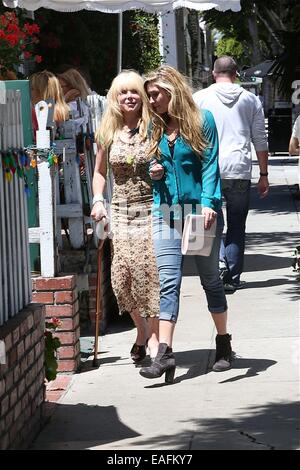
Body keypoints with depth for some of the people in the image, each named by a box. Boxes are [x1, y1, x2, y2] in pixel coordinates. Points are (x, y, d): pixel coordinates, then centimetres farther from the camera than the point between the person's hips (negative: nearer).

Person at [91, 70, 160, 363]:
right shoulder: (108, 133, 7)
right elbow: (99, 172, 19)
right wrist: (98, 200, 4)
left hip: (151, 208, -3)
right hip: (121, 210, 3)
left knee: (149, 271, -10)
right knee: (122, 274, -4)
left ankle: (154, 335, 1)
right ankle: (141, 329, 18)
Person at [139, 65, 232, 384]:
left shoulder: (201, 121, -3)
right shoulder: (155, 127, 11)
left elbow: (210, 164, -9)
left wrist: (208, 202, -21)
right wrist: (153, 173, -1)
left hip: (199, 210, -3)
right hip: (166, 211, 3)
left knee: (210, 278, 8)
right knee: (168, 280, -6)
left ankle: (223, 343, 24)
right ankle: (165, 353, -13)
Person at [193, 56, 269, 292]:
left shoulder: (200, 98, 4)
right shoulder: (250, 99, 9)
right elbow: (260, 141, 10)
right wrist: (264, 175, 15)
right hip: (240, 171, 1)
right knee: (237, 225, 10)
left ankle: (219, 262, -12)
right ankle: (233, 278, 8)